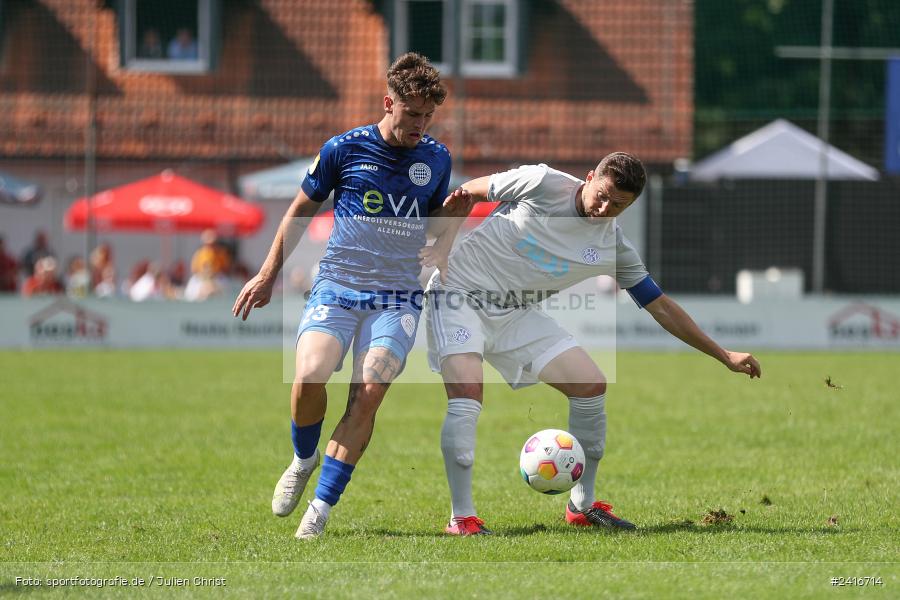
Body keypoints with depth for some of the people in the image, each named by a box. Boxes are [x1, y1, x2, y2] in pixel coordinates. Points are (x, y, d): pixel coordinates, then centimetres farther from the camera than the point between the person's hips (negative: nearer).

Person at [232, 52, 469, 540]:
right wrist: (267, 275, 14)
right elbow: (301, 210, 13)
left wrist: (452, 217, -3)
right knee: (309, 376, -24)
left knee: (369, 392, -18)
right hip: (336, 287, -1)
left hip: (397, 295, 1)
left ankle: (321, 508, -11)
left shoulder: (436, 158, 8)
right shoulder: (344, 149, 1)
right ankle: (304, 460, 8)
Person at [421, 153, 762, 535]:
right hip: (460, 293, -5)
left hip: (517, 314, 5)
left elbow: (661, 307, 6)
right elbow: (473, 190, -2)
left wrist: (725, 357, 5)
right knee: (467, 397, -25)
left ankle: (582, 506, 11)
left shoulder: (613, 247, -2)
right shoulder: (542, 183, -16)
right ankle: (461, 518, -18)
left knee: (591, 386, -3)